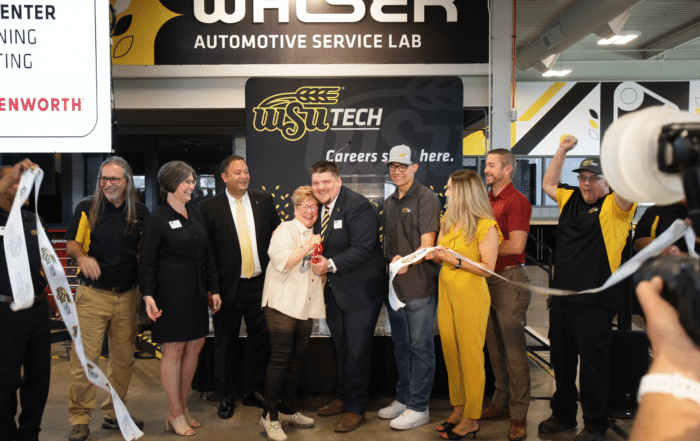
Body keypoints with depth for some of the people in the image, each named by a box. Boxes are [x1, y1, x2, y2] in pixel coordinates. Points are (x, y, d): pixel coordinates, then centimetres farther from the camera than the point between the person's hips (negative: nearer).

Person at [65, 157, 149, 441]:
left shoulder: (140, 212, 5)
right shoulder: (87, 208, 0)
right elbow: (71, 244, 1)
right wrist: (81, 256, -21)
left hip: (127, 295, 3)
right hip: (92, 294, -2)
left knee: (124, 359, 9)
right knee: (84, 357, -4)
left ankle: (114, 413, 25)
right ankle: (80, 418, 9)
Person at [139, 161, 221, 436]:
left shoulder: (195, 216, 12)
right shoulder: (157, 220, -7)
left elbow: (207, 256, 15)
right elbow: (147, 263, -9)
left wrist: (214, 289, 12)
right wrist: (148, 295, -20)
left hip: (196, 293, 7)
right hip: (171, 294, -7)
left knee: (195, 346, 9)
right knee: (174, 350, 0)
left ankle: (182, 406, 23)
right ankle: (175, 414, 12)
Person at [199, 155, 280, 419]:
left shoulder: (265, 201, 5)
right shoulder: (209, 208, -5)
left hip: (260, 284, 3)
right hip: (229, 286, -3)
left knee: (260, 339, 11)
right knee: (225, 343, 9)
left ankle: (253, 392, 28)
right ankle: (227, 396, 25)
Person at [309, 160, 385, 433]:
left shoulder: (358, 206, -19)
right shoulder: (318, 208, 7)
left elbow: (363, 248, -25)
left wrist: (331, 265, -28)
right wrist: (318, 262, -6)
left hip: (360, 291, -8)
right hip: (333, 291, 8)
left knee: (357, 352, 1)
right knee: (340, 348, 20)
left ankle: (356, 409, 15)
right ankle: (343, 397, 37)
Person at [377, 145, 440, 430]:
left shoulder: (425, 198, -9)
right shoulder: (389, 203, 15)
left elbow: (427, 244, -17)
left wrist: (406, 261, -32)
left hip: (419, 285, -8)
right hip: (394, 285, 8)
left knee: (421, 347, 1)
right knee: (401, 344, 16)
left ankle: (418, 407, 9)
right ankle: (403, 399, 29)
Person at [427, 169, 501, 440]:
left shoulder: (485, 226, -11)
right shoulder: (448, 221, 11)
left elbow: (487, 268, -13)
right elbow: (438, 253, 12)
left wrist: (456, 260, -19)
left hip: (471, 295, -7)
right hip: (446, 291, 7)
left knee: (470, 356, 1)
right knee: (450, 353, 11)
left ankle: (471, 419, 10)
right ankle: (458, 409, 24)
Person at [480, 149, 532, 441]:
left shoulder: (517, 201, -10)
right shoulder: (485, 200, 15)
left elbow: (516, 245, -17)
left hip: (509, 280, -8)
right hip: (486, 278, 8)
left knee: (513, 349, -3)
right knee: (494, 347, 13)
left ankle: (519, 415, 5)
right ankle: (501, 403, 24)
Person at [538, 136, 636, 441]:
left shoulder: (614, 206, -7)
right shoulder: (571, 199, 12)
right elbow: (548, 184, 26)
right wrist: (563, 150, 20)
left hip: (593, 301, -7)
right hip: (562, 296, 7)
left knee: (593, 363, 2)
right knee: (561, 358, 17)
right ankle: (563, 414, 33)